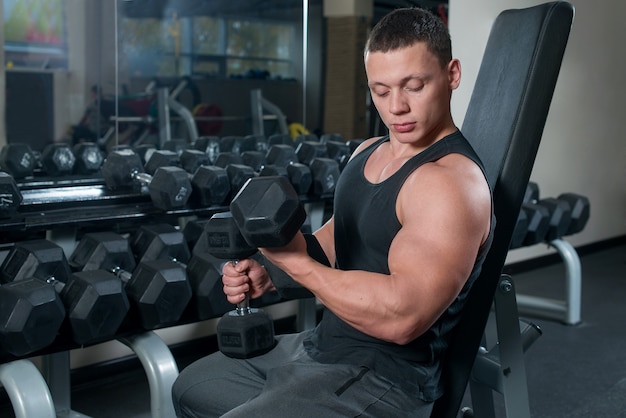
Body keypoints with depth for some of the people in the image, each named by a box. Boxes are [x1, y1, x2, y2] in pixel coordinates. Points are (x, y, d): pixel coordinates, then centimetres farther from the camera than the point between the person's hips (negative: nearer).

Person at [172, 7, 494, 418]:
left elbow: (401, 316, -32)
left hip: (384, 379, -9)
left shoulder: (451, 181, -23)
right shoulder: (368, 152, 7)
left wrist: (295, 260, -24)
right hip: (323, 342, 10)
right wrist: (266, 271, -1)